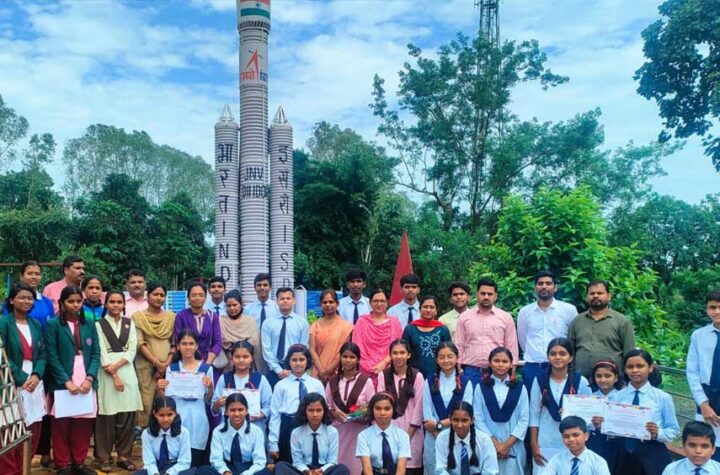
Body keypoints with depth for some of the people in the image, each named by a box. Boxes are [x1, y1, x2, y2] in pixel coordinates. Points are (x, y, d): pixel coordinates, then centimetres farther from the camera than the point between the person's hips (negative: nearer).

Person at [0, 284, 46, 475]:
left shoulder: (36, 325, 12)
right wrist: (21, 379, -14)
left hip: (34, 384, 5)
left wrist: (36, 375, -8)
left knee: (33, 432, 5)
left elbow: (42, 354, 10)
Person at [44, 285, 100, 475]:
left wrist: (89, 378, -8)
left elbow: (96, 354, 6)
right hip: (62, 383, -3)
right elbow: (52, 357, -7)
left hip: (86, 382, 3)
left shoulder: (89, 324, 9)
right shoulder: (53, 324, -2)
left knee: (84, 424, 5)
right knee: (61, 424, 2)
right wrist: (67, 381, -14)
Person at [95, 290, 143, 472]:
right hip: (107, 373, -3)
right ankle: (104, 457, 10)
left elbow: (132, 349, 4)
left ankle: (124, 456, 12)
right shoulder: (99, 324, 2)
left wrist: (117, 366, -12)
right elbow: (101, 352, -5)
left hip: (127, 371, 3)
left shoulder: (129, 323, 12)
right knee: (107, 416, -1)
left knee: (128, 416, 2)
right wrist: (114, 377, -12)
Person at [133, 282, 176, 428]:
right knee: (147, 401, -6)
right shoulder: (138, 316, 4)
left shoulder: (171, 316, 11)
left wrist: (167, 363, -5)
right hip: (146, 365, -2)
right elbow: (140, 343, -4)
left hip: (168, 366, 2)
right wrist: (157, 363, -11)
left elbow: (175, 344, 8)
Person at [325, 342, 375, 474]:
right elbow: (326, 406, 11)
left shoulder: (366, 380, -3)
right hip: (337, 430, 3)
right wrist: (334, 413, -8)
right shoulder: (332, 381, 7)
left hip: (358, 431, -2)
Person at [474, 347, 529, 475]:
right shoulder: (481, 387, 3)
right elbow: (478, 418, -1)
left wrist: (507, 444, -8)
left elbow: (524, 419, 0)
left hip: (513, 446, 1)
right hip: (488, 445, 0)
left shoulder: (520, 388, 5)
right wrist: (495, 443, -9)